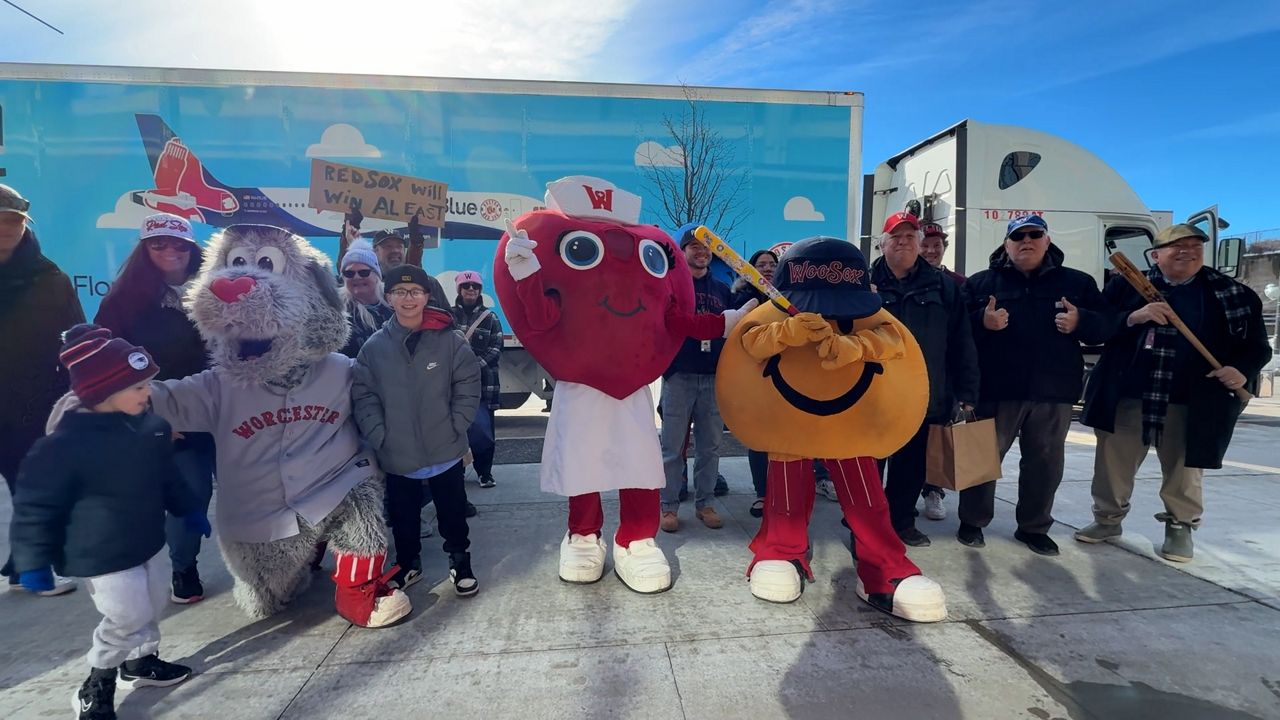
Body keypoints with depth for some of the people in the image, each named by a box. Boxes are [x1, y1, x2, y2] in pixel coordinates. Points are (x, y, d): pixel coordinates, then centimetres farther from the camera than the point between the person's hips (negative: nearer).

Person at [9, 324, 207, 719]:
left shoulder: (148, 424, -4)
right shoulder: (65, 444, -24)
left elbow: (166, 473, 12)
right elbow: (36, 505, -14)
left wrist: (188, 509, 18)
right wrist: (33, 560, -12)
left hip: (147, 541, 7)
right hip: (102, 554, -7)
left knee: (152, 606, 19)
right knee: (127, 618, -5)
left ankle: (141, 662, 44)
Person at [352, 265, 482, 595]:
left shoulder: (450, 340, -7)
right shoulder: (374, 346, -3)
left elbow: (468, 387, -4)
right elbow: (363, 396, -2)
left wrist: (455, 427, -9)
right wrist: (379, 436, -9)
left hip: (445, 450, -1)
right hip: (396, 454, 1)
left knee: (453, 510, 14)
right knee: (403, 515, 18)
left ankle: (460, 561, 36)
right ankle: (408, 564, 41)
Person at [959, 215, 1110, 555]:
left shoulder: (1077, 282, 12)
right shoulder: (981, 282, 5)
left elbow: (1104, 325, 9)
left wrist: (1080, 322, -12)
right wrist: (982, 321, -19)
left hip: (1052, 392, 3)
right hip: (996, 389, -2)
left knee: (1045, 463, 11)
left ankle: (1034, 527, 28)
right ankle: (972, 522, 18)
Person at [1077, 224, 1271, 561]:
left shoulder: (1233, 294, 7)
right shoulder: (1127, 285, 3)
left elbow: (1256, 344, 10)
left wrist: (1243, 369, -9)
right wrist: (1133, 318, -19)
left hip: (1190, 402, 0)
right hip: (1127, 397, 0)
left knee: (1183, 470, 10)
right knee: (1113, 462, 8)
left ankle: (1180, 527, 29)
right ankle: (1108, 518, 25)